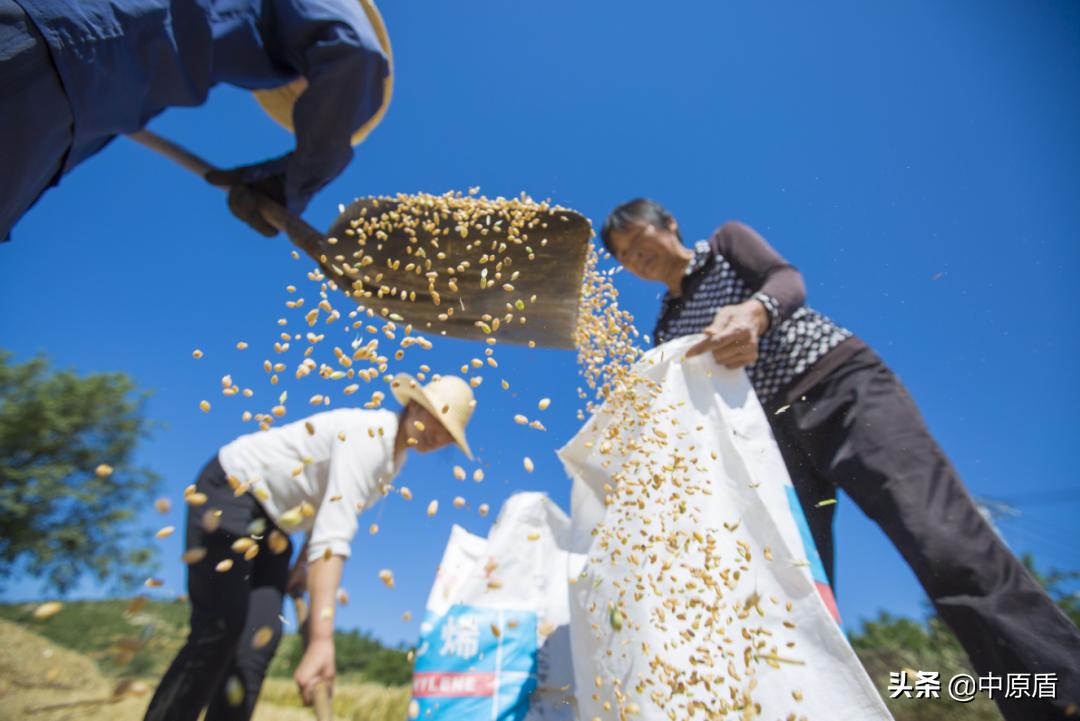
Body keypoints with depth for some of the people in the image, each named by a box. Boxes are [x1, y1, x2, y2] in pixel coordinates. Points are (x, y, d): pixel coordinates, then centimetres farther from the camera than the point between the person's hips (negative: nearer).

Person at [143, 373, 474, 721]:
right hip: (230, 492, -8)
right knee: (217, 632, -10)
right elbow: (332, 536, -38)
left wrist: (302, 573, 8)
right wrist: (321, 637, -40)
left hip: (271, 523, 8)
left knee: (261, 637, 1)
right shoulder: (370, 435, -30)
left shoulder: (394, 457, 0)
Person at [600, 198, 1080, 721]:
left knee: (948, 546, -19)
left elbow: (786, 278, -7)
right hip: (770, 433, 4)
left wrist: (754, 311, -29)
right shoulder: (665, 330, 21)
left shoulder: (726, 242, 13)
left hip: (841, 386, -3)